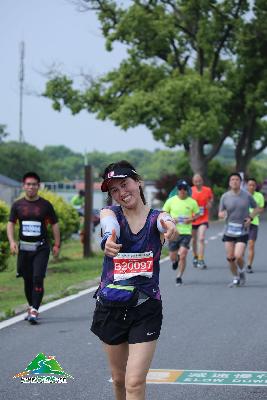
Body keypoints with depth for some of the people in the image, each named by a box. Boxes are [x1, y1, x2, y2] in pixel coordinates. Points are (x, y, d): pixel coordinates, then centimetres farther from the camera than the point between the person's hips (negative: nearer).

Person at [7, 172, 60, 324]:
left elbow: (55, 224, 6)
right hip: (24, 247, 3)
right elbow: (11, 224, 6)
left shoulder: (45, 205, 0)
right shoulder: (17, 205, 5)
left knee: (38, 278, -14)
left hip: (41, 248, -3)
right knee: (27, 280, 10)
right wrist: (12, 241, -11)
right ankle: (31, 307, 27)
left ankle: (34, 311, -16)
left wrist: (57, 245, 2)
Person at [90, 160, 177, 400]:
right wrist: (109, 240, -53)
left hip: (146, 308, -2)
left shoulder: (156, 217, -3)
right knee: (119, 378, 14)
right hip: (110, 306, 2)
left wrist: (169, 227, -55)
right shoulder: (110, 213, -2)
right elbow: (110, 225, -27)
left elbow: (166, 222, -29)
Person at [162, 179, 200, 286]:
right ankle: (175, 261, 47)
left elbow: (197, 214, 13)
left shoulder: (192, 202, 0)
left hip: (186, 232, -1)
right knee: (173, 256, 9)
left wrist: (191, 219, -8)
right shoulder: (171, 201, 0)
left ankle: (179, 277, 3)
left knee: (183, 256, -13)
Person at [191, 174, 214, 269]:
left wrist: (210, 203, -4)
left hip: (203, 219, -1)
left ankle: (201, 261, -16)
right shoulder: (190, 191, -5)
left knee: (201, 239, -16)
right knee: (194, 240, 14)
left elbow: (211, 198, 17)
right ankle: (195, 257, 37)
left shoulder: (208, 190, -3)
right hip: (193, 218, 1)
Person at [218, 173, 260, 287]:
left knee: (238, 256, -16)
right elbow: (220, 214, 4)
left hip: (243, 232, -2)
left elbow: (256, 208, 11)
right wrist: (223, 214, -21)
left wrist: (250, 218, -7)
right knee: (230, 257, 4)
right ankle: (236, 279, 26)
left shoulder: (247, 195, -3)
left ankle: (241, 271, 17)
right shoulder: (225, 197, -1)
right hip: (229, 232, 2)